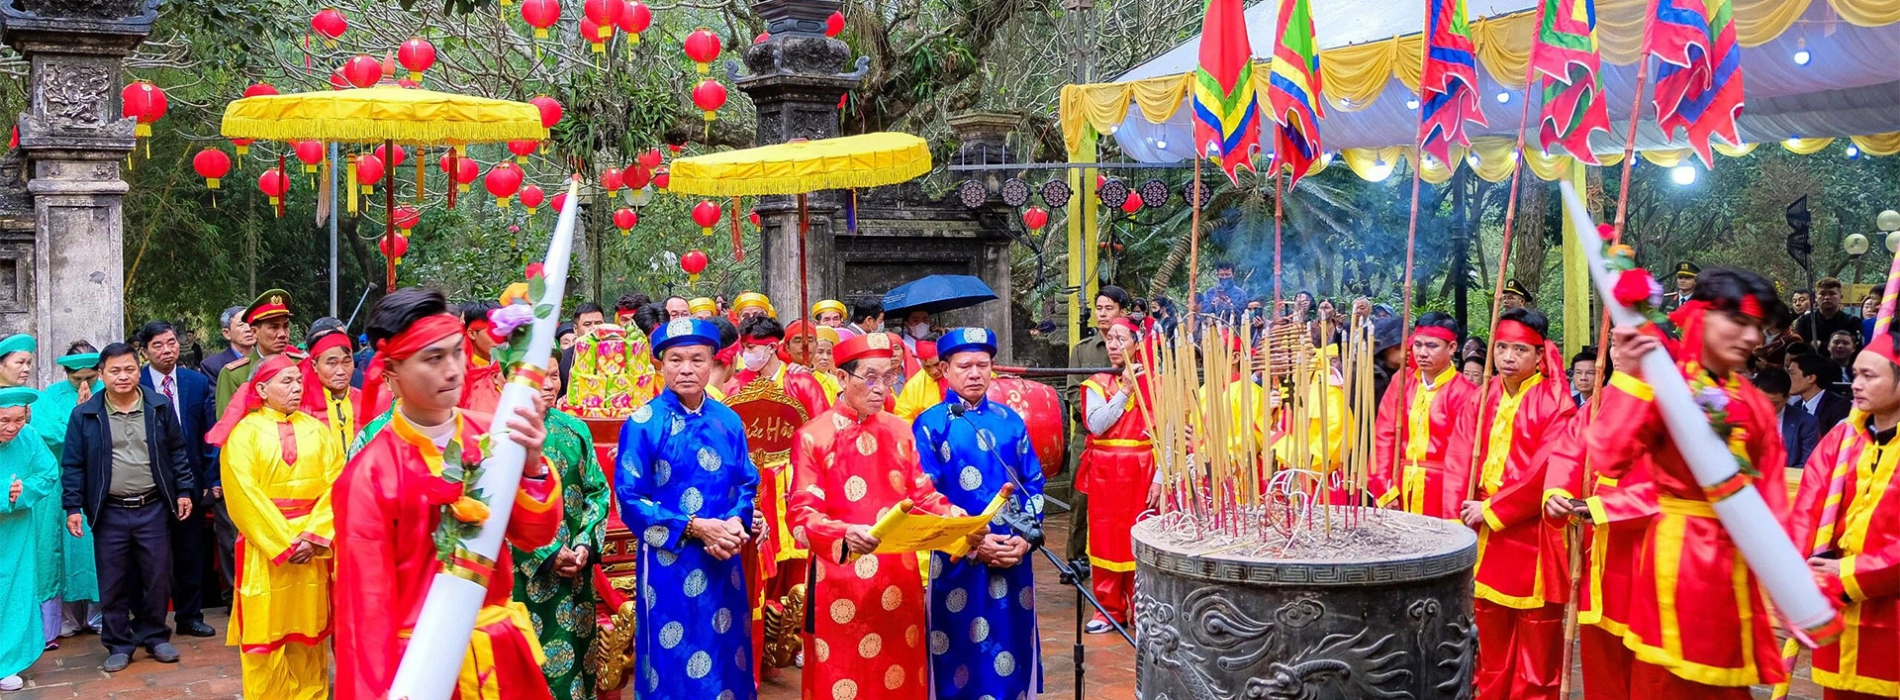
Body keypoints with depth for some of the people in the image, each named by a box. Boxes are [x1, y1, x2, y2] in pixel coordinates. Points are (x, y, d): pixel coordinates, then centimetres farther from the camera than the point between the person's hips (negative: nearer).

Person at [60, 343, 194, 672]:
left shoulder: (160, 407, 2)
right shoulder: (85, 415, -1)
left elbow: (177, 452, 8)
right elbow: (72, 465, 2)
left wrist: (184, 490, 3)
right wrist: (73, 507, -2)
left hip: (153, 509, 1)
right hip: (110, 513, 0)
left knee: (158, 578, 6)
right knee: (113, 583, 6)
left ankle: (155, 636, 22)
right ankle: (118, 644, 18)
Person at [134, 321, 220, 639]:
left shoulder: (198, 383, 3)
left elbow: (210, 434, 4)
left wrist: (212, 480, -2)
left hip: (191, 483, 2)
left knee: (191, 553, 10)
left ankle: (190, 616, 22)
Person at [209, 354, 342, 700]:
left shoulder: (317, 430, 7)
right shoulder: (243, 433, -1)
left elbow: (335, 485, -1)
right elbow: (244, 494, -9)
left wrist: (313, 536, -13)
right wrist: (284, 542, -14)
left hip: (313, 547, 2)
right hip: (264, 548, -2)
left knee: (308, 632, 8)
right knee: (265, 631, 2)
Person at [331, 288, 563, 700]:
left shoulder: (489, 437, -3)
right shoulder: (370, 473, -15)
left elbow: (535, 535, -4)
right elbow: (367, 598, -13)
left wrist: (531, 465, -21)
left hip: (502, 651, 4)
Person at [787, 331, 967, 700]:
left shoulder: (900, 431, 8)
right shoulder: (813, 436, -6)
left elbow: (923, 497, 9)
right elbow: (802, 517, -13)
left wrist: (957, 519, -11)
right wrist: (844, 535, -32)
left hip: (900, 581, 4)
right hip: (841, 585, -4)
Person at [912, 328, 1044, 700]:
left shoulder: (1010, 420, 9)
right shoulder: (930, 425, -3)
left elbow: (1034, 484, 9)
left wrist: (1025, 538, -6)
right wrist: (973, 545, -15)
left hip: (1013, 559, 4)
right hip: (957, 564, -3)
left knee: (1011, 657, 9)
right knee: (963, 658, 3)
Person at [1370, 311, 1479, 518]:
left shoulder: (1465, 393, -6)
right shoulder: (1402, 381, 6)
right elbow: (1384, 436, 2)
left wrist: (1452, 514, -16)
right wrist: (1384, 489, -8)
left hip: (1441, 491, -3)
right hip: (1400, 488, 4)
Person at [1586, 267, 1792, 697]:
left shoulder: (1756, 405, 9)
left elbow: (1771, 497, 8)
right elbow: (1608, 460, -23)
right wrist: (1629, 379, -26)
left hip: (1737, 562, 6)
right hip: (1678, 556, -6)